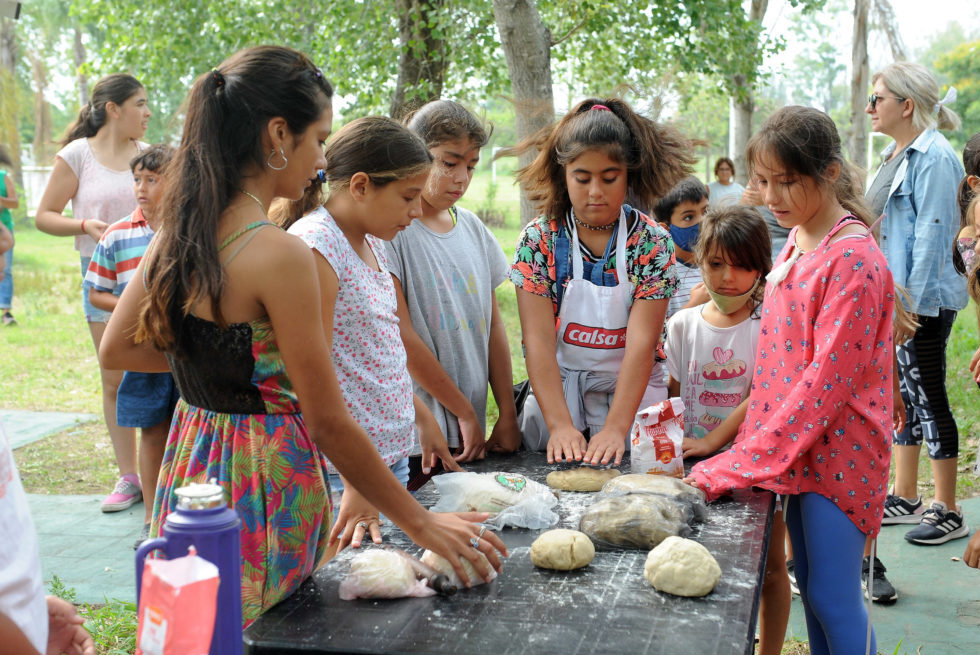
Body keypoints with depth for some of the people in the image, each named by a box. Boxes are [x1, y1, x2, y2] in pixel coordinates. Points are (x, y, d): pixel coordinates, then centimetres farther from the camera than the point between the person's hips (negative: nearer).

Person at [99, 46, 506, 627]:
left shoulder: (177, 233, 1)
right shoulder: (279, 254, -22)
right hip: (264, 482, -8)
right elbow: (329, 424, -20)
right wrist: (422, 524, -11)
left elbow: (118, 349, 12)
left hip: (191, 466, 8)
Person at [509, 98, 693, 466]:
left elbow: (641, 342, -17)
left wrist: (616, 427, -28)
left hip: (632, 388, 0)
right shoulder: (538, 239, -8)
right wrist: (560, 424, -25)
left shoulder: (651, 242, -9)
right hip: (555, 388, 1)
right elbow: (538, 339, -14)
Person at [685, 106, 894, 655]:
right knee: (810, 586, 16)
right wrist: (752, 444, 9)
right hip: (793, 445, 8)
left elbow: (828, 379, -22)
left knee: (833, 599, 0)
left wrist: (741, 463, -24)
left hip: (836, 446, -8)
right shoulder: (796, 242, 8)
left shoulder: (854, 259, -18)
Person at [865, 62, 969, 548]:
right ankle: (905, 499, 25)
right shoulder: (895, 155, 14)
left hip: (922, 301, -9)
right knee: (901, 398, 14)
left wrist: (913, 303, -21)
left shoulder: (934, 157, -14)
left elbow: (931, 234, -19)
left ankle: (947, 512, 9)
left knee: (928, 400, -2)